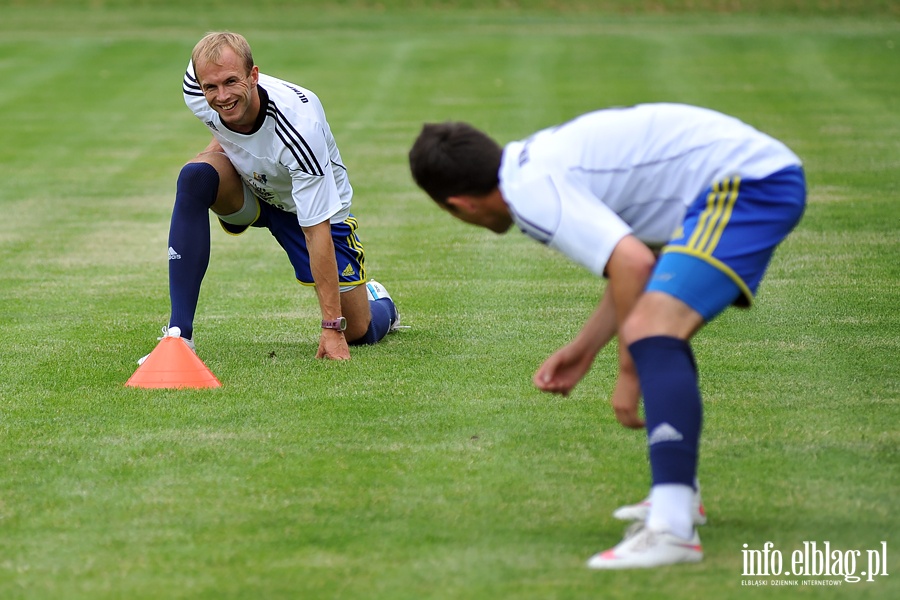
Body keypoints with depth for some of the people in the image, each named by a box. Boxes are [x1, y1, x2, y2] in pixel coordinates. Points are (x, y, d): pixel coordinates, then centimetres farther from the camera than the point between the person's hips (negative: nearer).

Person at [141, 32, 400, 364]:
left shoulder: (299, 125, -40)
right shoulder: (196, 94, -25)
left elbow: (317, 233, -37)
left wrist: (332, 328, -36)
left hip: (315, 205, -3)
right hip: (249, 189, 4)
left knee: (357, 333, -4)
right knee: (195, 175, -31)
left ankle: (379, 303, 38)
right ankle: (179, 333, -30)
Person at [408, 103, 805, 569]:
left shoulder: (532, 187, -12)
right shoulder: (543, 157, 18)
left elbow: (633, 265, -22)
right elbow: (640, 259, 25)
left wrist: (630, 371, -13)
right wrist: (585, 348, 25)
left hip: (747, 181, -11)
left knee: (650, 330, -23)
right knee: (660, 317, 26)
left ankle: (671, 530, -32)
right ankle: (677, 496, 35)